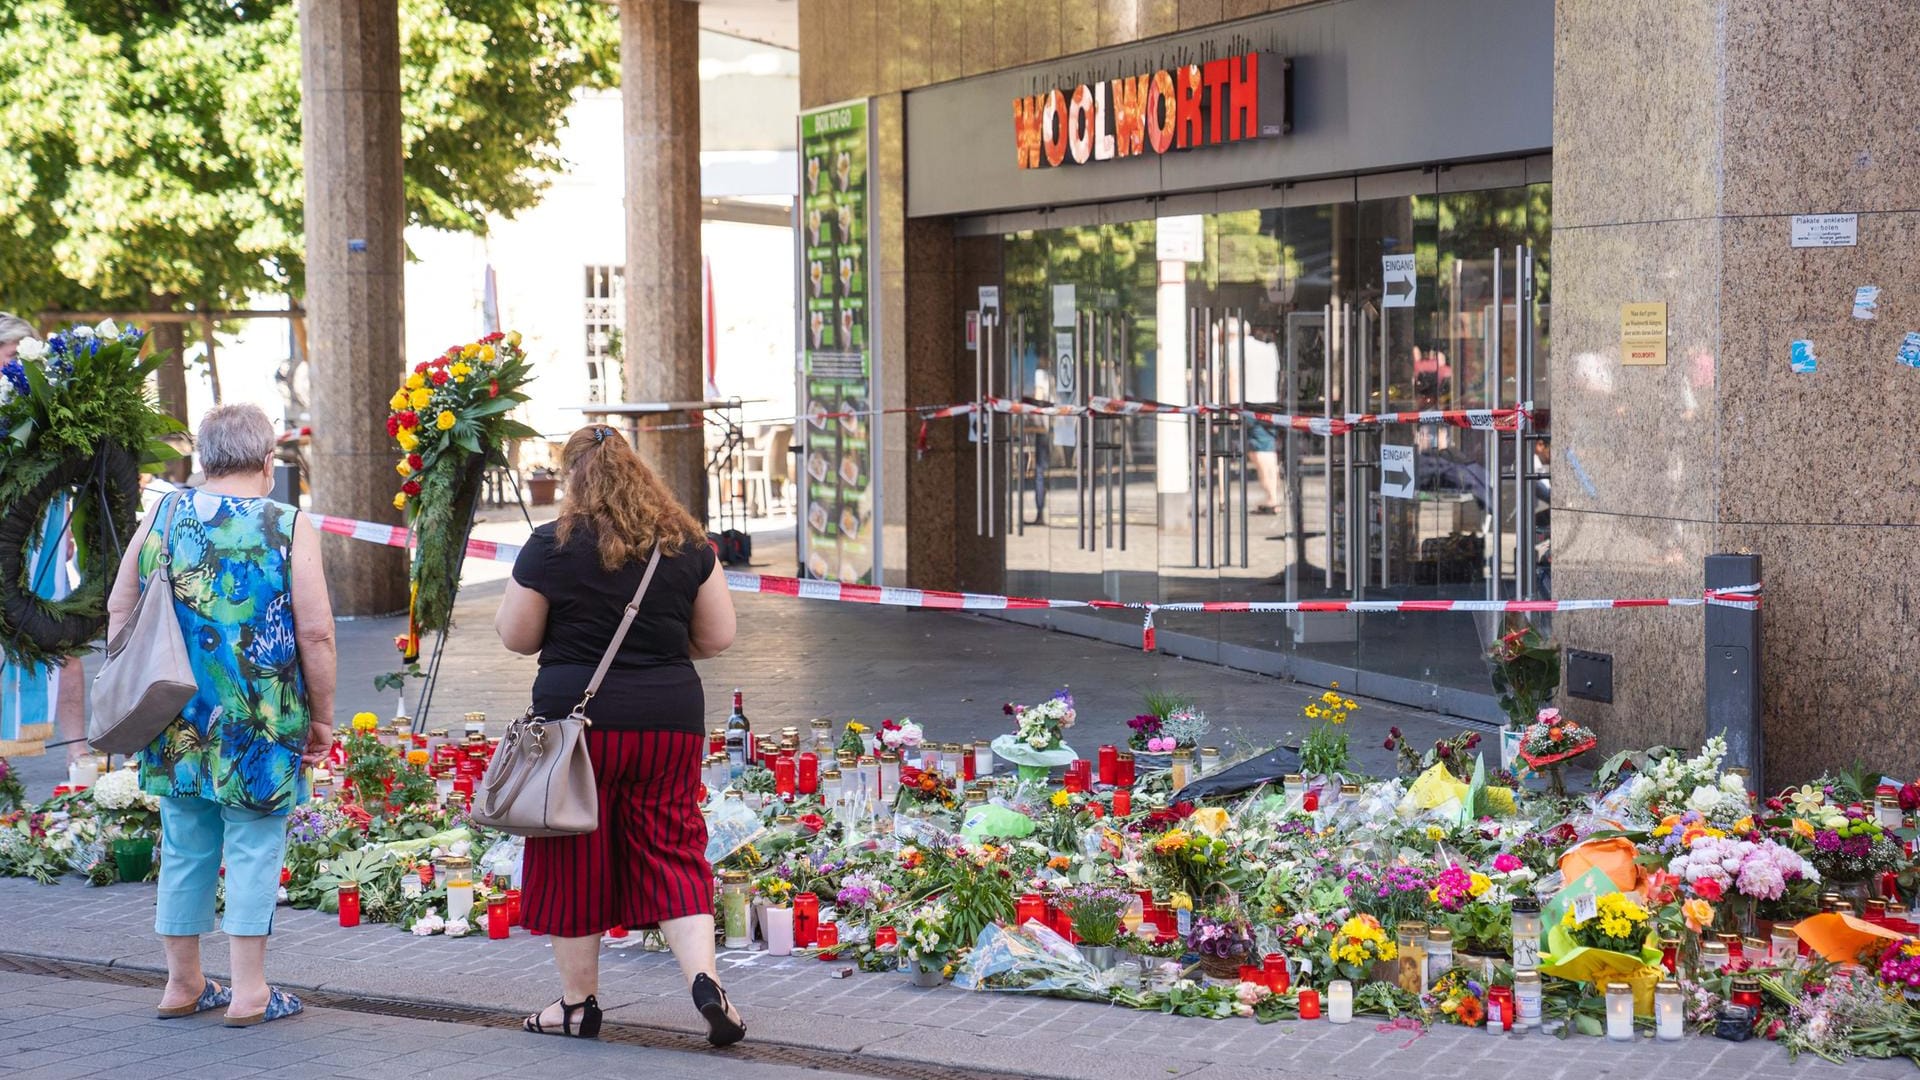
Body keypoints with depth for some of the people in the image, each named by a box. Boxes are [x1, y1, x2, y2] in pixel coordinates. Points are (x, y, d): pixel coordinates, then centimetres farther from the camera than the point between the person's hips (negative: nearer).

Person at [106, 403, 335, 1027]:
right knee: (254, 851, 4)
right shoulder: (288, 528, -9)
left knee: (184, 850, 14)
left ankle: (183, 984, 23)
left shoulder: (162, 516, 3)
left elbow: (119, 612, 8)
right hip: (261, 728, -4)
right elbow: (315, 635, -11)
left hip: (176, 725, 4)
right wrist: (322, 718, -1)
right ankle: (248, 992, 6)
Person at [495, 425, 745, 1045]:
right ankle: (705, 979, -10)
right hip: (671, 716, 3)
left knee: (575, 859, 9)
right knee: (671, 852, 8)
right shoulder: (686, 543, 3)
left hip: (577, 715, -3)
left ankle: (578, 1004, 18)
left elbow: (515, 636, 0)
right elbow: (718, 637, 8)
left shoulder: (552, 546, -7)